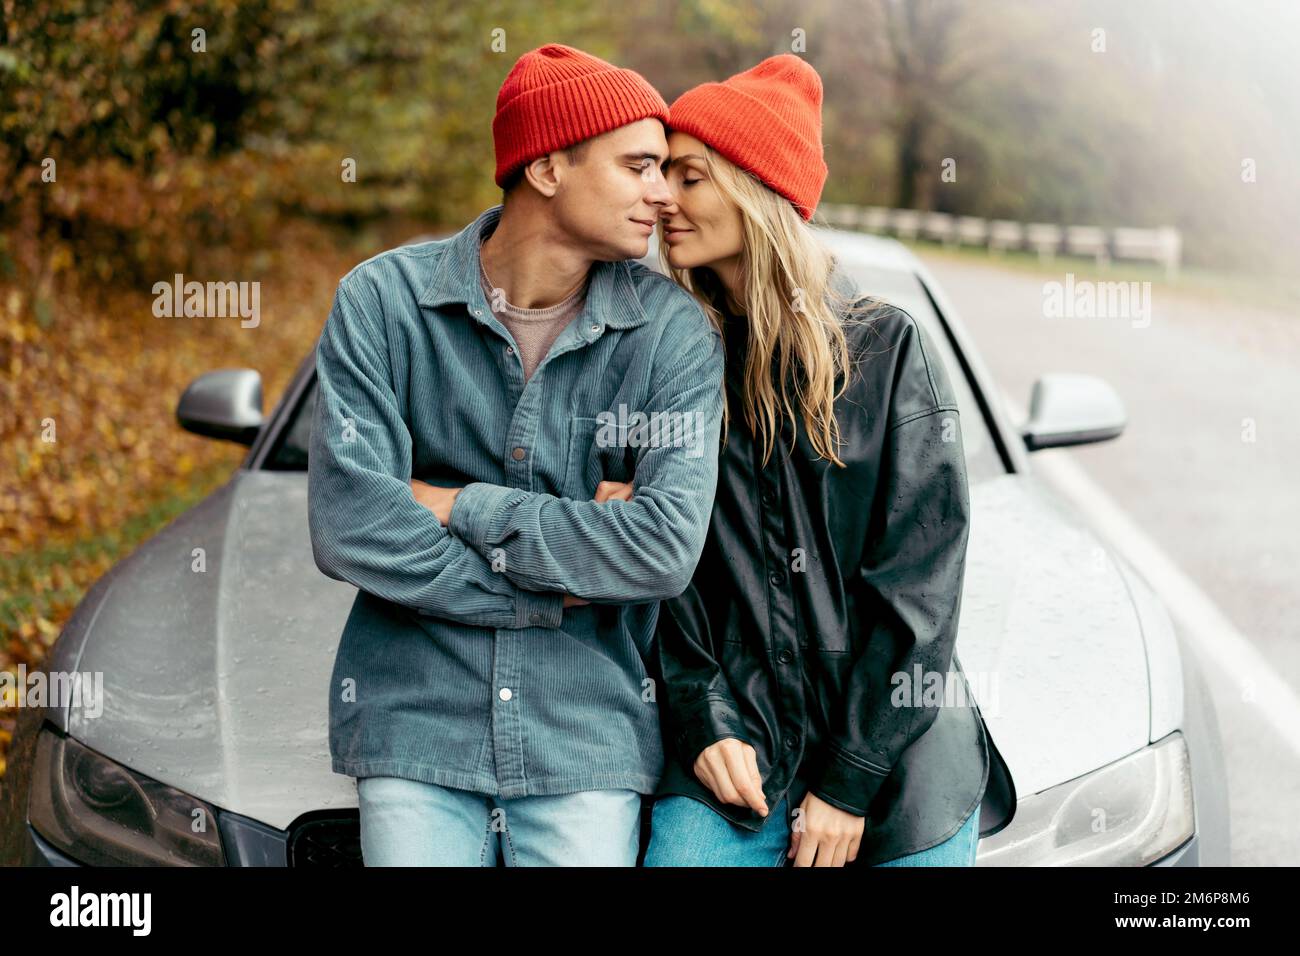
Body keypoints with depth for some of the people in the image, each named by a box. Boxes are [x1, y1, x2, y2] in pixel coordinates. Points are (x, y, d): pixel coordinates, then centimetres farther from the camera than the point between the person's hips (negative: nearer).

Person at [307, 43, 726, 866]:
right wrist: (557, 585, -11)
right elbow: (350, 529, -13)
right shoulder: (383, 300, -5)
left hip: (587, 741, 1)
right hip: (414, 730, 0)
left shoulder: (674, 330, -4)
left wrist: (464, 508, -12)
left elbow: (668, 546, -15)